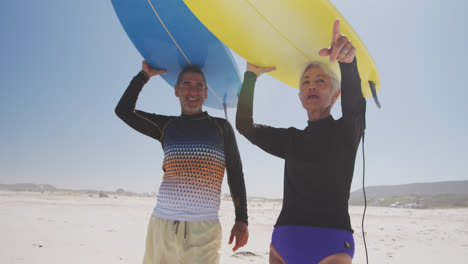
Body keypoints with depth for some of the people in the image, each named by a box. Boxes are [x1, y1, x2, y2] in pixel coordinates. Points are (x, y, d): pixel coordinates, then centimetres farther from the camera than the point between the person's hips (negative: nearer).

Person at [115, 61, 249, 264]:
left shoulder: (221, 127, 8)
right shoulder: (167, 126, 12)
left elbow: (235, 175, 7)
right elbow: (123, 111, 14)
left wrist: (241, 220, 1)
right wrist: (145, 75, 15)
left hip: (204, 230, -2)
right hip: (162, 224, 2)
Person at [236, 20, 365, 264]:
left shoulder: (346, 132, 5)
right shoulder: (292, 140, 17)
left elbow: (354, 102, -16)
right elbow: (244, 125, 11)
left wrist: (348, 61, -36)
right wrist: (251, 76, 5)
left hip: (330, 243, -4)